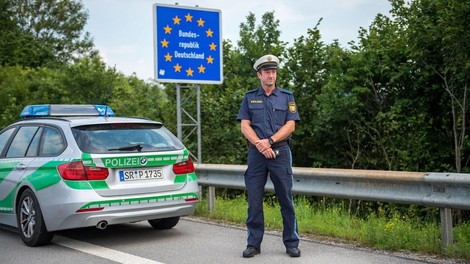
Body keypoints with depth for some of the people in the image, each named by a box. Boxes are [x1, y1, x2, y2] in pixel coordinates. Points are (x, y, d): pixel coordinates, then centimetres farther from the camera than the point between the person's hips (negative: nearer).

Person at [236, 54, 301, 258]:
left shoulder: (287, 97, 9)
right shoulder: (249, 97, 10)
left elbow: (290, 125, 0)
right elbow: (244, 126, 2)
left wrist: (270, 141, -12)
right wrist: (260, 144, -14)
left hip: (280, 152, 0)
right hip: (256, 153, 1)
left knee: (286, 199, 1)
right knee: (254, 200, 2)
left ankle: (291, 243, 9)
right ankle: (253, 244, 10)